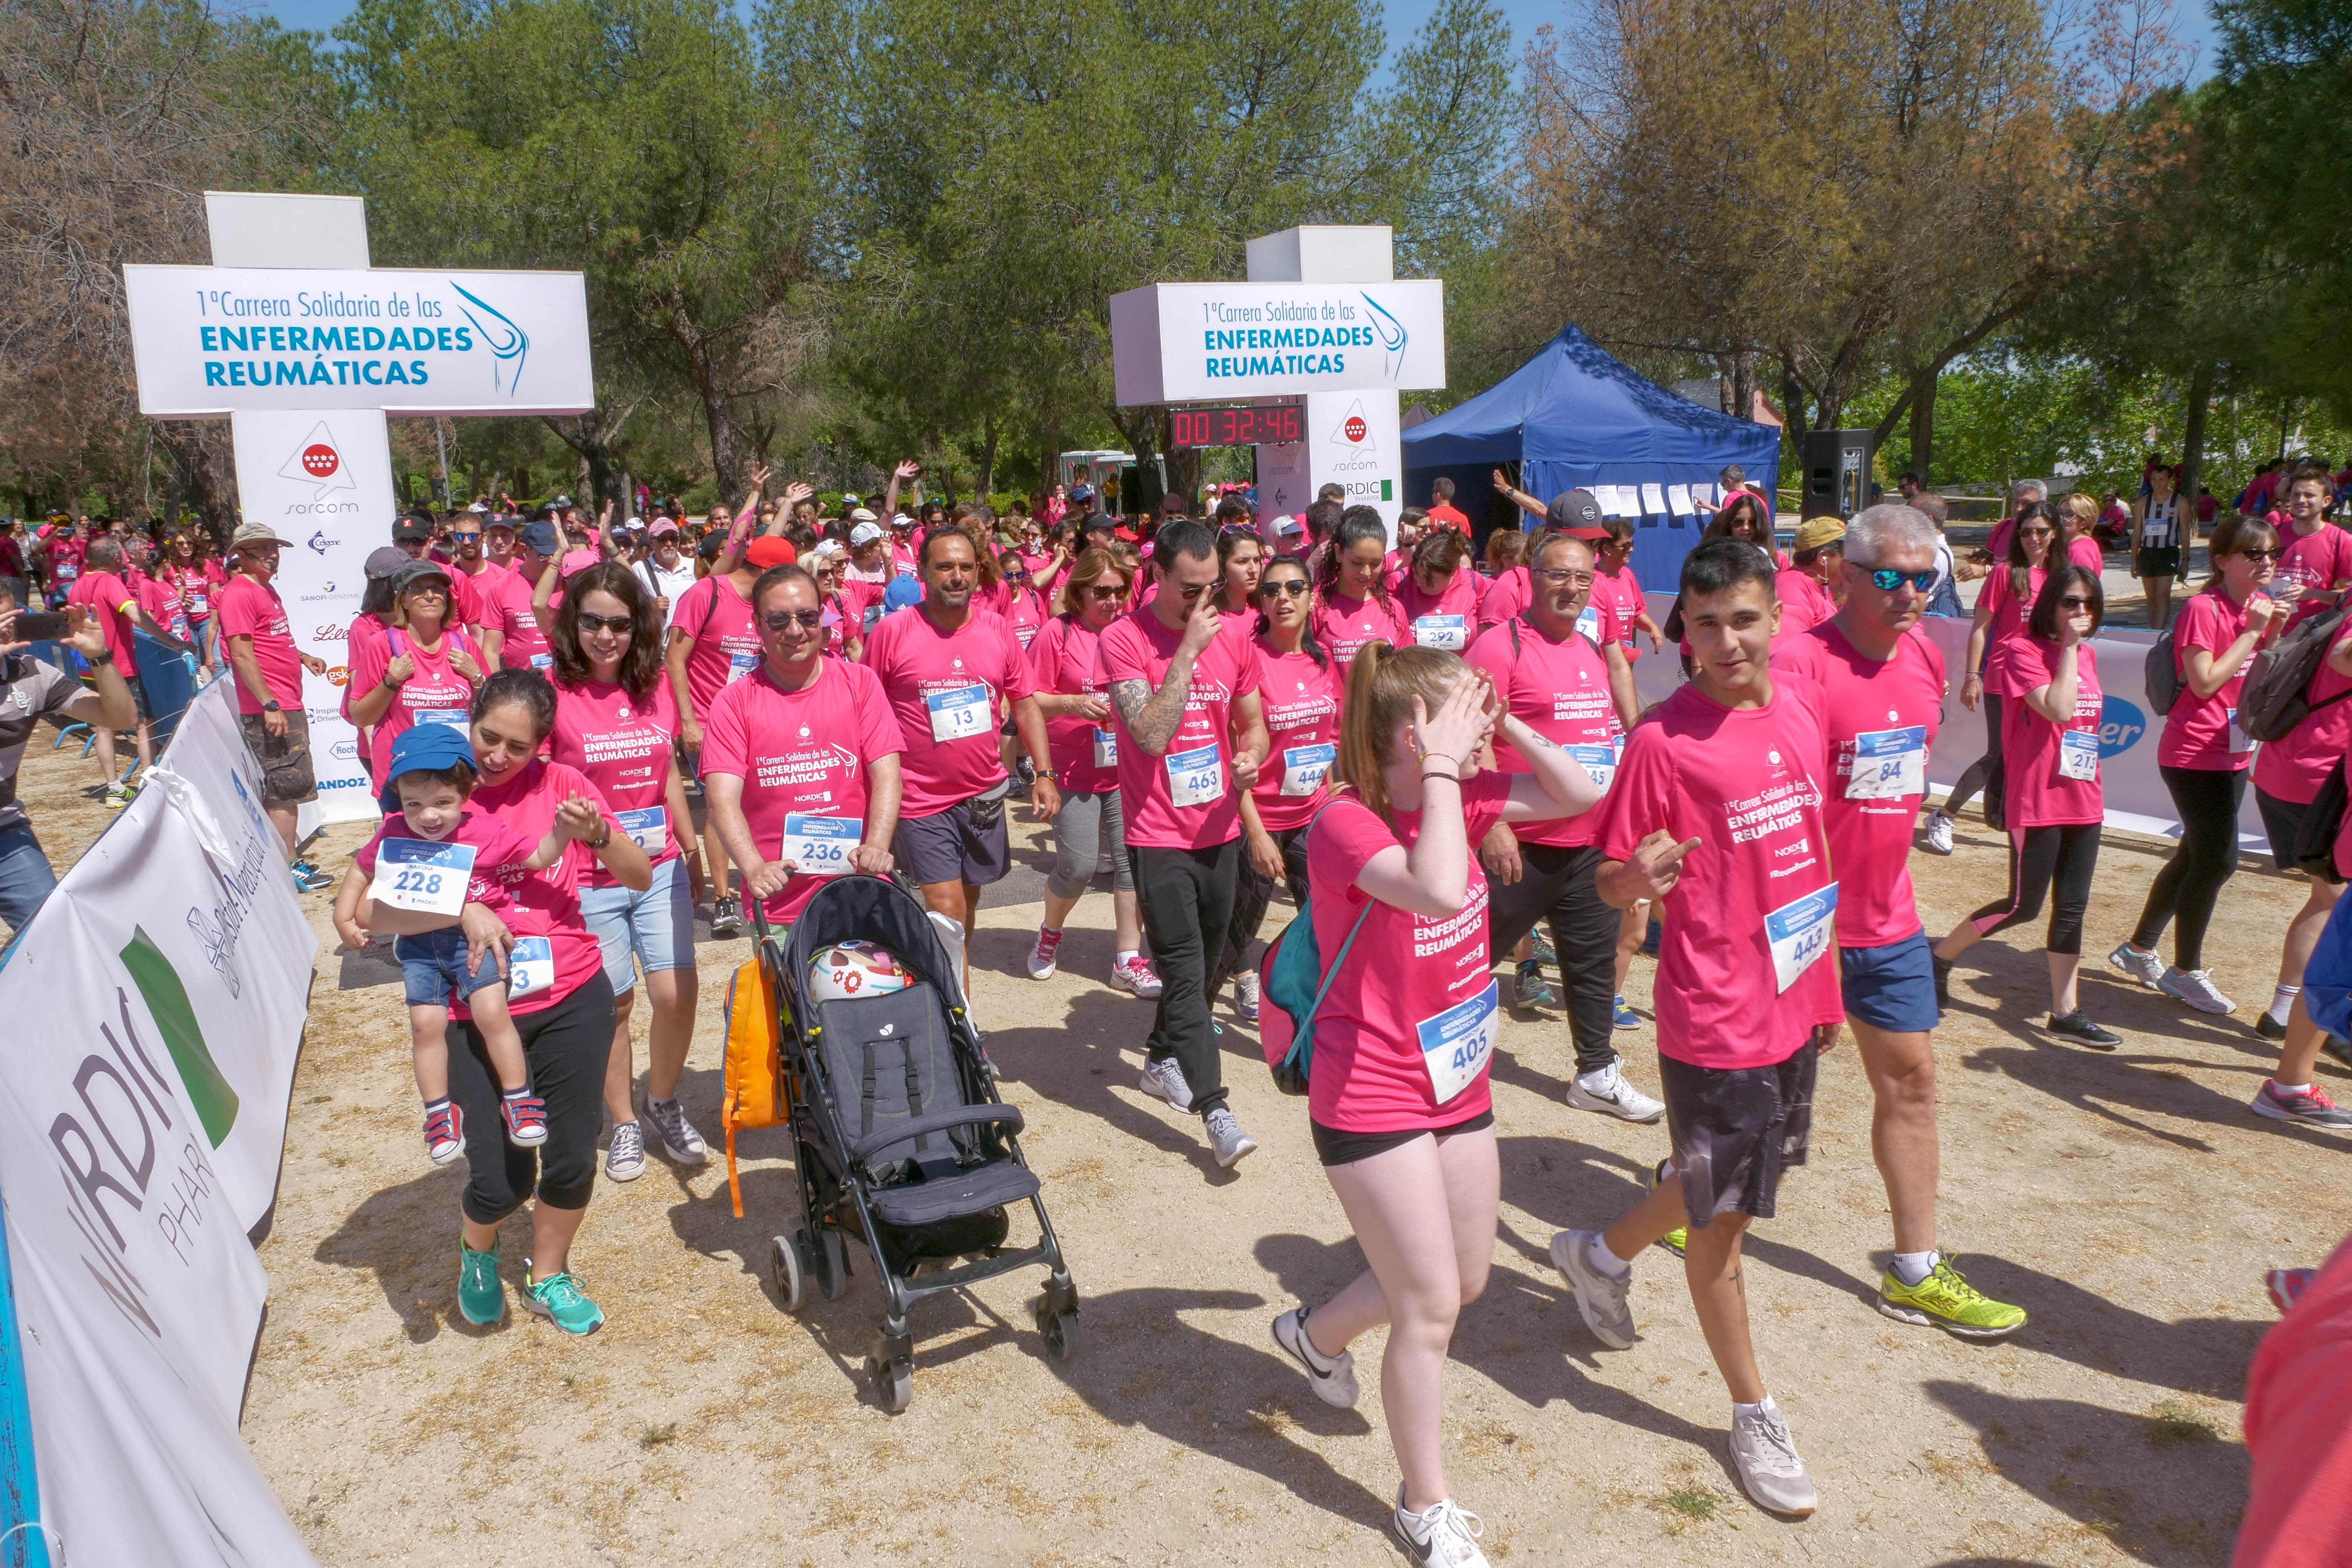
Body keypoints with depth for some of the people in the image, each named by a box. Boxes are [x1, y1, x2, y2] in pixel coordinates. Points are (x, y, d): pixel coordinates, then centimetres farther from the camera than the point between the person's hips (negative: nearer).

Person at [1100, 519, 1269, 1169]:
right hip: (1159, 834, -5)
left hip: (1220, 828, 6)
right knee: (1184, 971, -6)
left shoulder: (1231, 637, 3)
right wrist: (1188, 650, -23)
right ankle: (1215, 1107, -3)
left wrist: (1250, 757, -9)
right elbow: (1151, 734, -23)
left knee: (1207, 963, 17)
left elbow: (1253, 723, 13)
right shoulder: (1124, 639, -13)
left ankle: (1163, 1059, 38)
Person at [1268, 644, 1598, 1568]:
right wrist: (1442, 770, -32)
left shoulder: (1457, 798, 0)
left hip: (1459, 1086, 8)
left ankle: (1317, 1334, 48)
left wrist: (1503, 726, -8)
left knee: (1465, 1281, 21)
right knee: (1430, 1305, 1)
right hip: (1373, 1102, -8)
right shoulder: (1346, 823, -24)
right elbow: (1439, 890, -41)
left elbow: (1580, 795, 5)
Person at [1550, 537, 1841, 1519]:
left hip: (1794, 994, 7)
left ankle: (1601, 1254, 48)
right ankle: (1755, 1413, 29)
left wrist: (1826, 977, 16)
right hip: (1716, 1015, -7)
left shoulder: (1803, 703, 0)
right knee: (1722, 1215, 9)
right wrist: (1637, 879, -37)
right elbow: (1609, 881, -12)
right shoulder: (1662, 739, -18)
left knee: (1731, 1190, 23)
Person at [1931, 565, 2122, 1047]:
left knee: (2072, 908, 8)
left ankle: (2066, 1012, 14)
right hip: (2038, 804, -7)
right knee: (2024, 906, -3)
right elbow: (2058, 709, -23)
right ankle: (1940, 957, 16)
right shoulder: (2025, 650, -11)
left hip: (2084, 802, 7)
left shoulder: (2088, 655, 12)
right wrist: (2069, 647, -18)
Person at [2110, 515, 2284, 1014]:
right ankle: (2186, 971, 6)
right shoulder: (2203, 608, -15)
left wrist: (2275, 633, -2)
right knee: (2218, 860, -8)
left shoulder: (2259, 606, 10)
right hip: (2194, 754, -9)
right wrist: (2253, 631, -18)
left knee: (2195, 856, 14)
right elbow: (2205, 683, -21)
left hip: (2234, 753, 9)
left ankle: (2138, 949, 28)